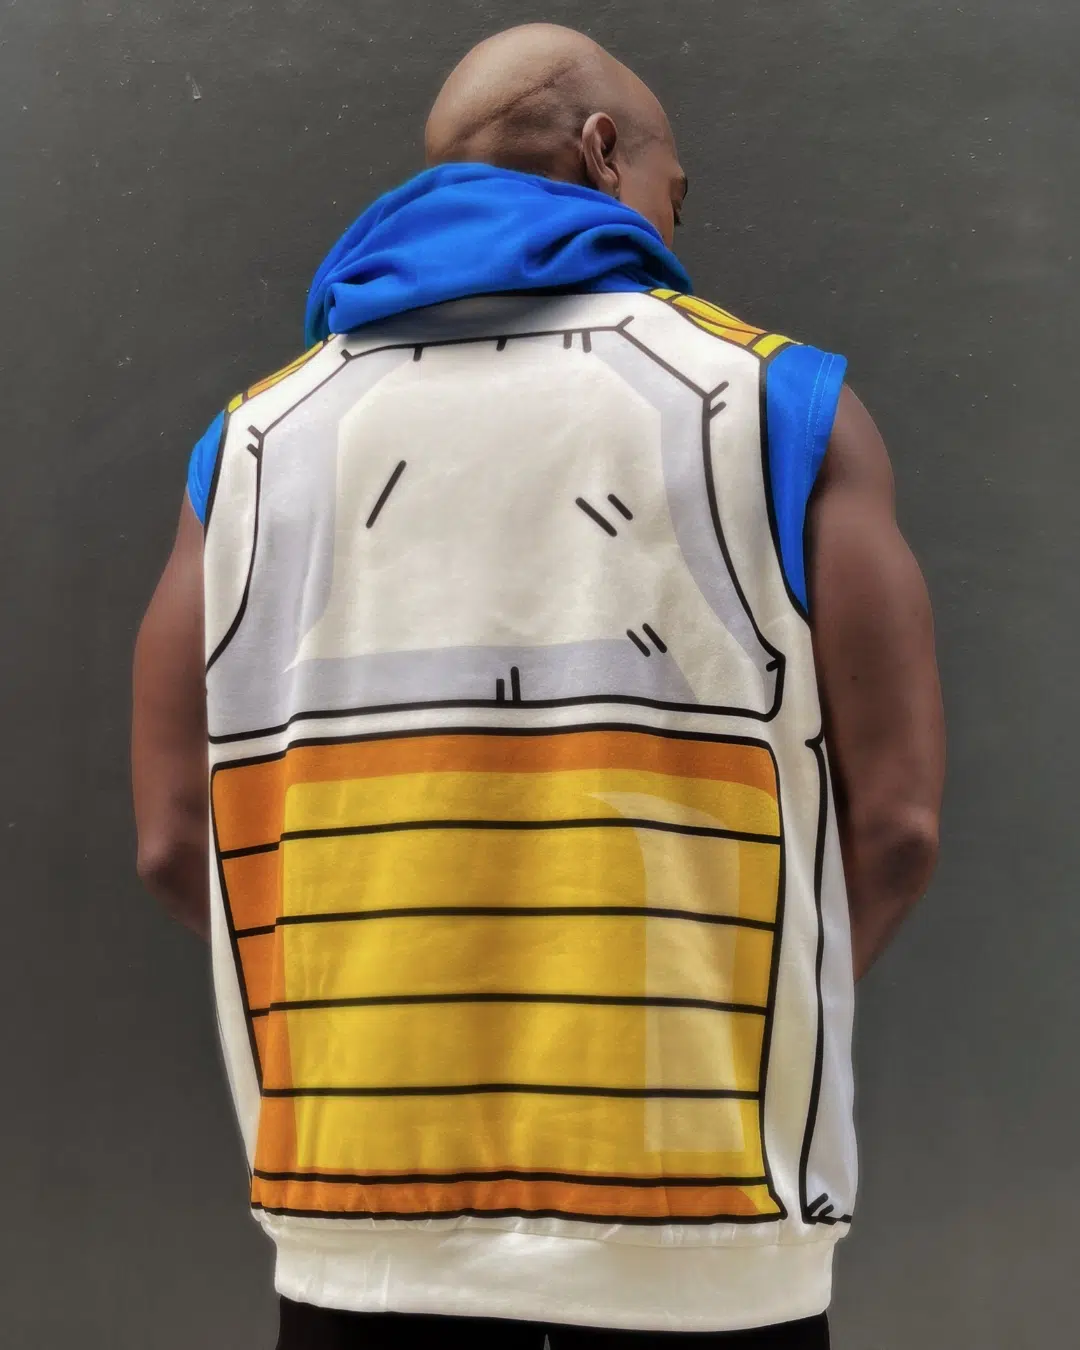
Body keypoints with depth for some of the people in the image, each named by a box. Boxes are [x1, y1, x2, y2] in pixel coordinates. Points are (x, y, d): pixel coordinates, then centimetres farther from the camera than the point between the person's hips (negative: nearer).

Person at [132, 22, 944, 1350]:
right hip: (702, 1235, -2)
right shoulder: (778, 402, 1)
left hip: (359, 1233, 3)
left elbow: (175, 842, 2)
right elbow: (894, 824, -5)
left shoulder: (260, 441, 8)